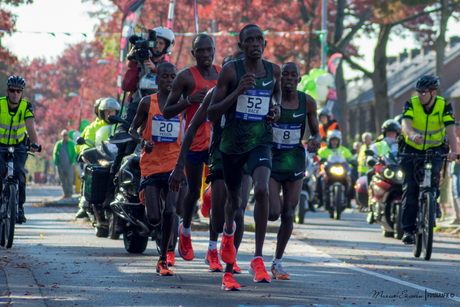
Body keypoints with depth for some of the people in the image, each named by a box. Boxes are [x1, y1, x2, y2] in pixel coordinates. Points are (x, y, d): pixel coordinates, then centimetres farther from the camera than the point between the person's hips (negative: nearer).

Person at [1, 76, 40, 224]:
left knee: (19, 172, -21)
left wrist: (34, 144, -41)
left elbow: (30, 127, -23)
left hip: (18, 147, 1)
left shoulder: (26, 106, -11)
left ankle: (19, 207, -13)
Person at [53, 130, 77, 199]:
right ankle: (65, 193, 11)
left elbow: (74, 153, 2)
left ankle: (69, 194, -1)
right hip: (60, 165, 4)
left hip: (68, 165, -4)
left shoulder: (71, 143, 4)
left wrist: (72, 162, -7)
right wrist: (56, 163, 5)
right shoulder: (58, 144, 13)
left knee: (69, 180, -4)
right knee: (62, 180, 5)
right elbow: (55, 153, 15)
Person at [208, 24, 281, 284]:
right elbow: (211, 113, -10)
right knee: (234, 199, 18)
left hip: (261, 142, 0)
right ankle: (229, 231, 57)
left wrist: (277, 107, 4)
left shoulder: (274, 70, 0)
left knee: (262, 189, -25)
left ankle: (258, 259, -20)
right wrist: (238, 92, -23)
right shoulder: (231, 71, -10)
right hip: (233, 143, 0)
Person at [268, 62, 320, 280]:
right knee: (273, 212, -14)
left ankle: (277, 262, 15)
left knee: (288, 214, 1)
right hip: (271, 159, -2)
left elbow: (316, 132, 9)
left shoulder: (307, 102, -1)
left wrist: (316, 141, -13)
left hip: (295, 162, 2)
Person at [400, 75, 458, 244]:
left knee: (433, 173, -30)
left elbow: (450, 129, -25)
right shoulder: (411, 104, -14)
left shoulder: (444, 106, -14)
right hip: (412, 149, 0)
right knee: (410, 187, -9)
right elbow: (405, 124, -30)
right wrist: (413, 135, -54)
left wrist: (453, 151, -42)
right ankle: (408, 229, -6)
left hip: (434, 148, 0)